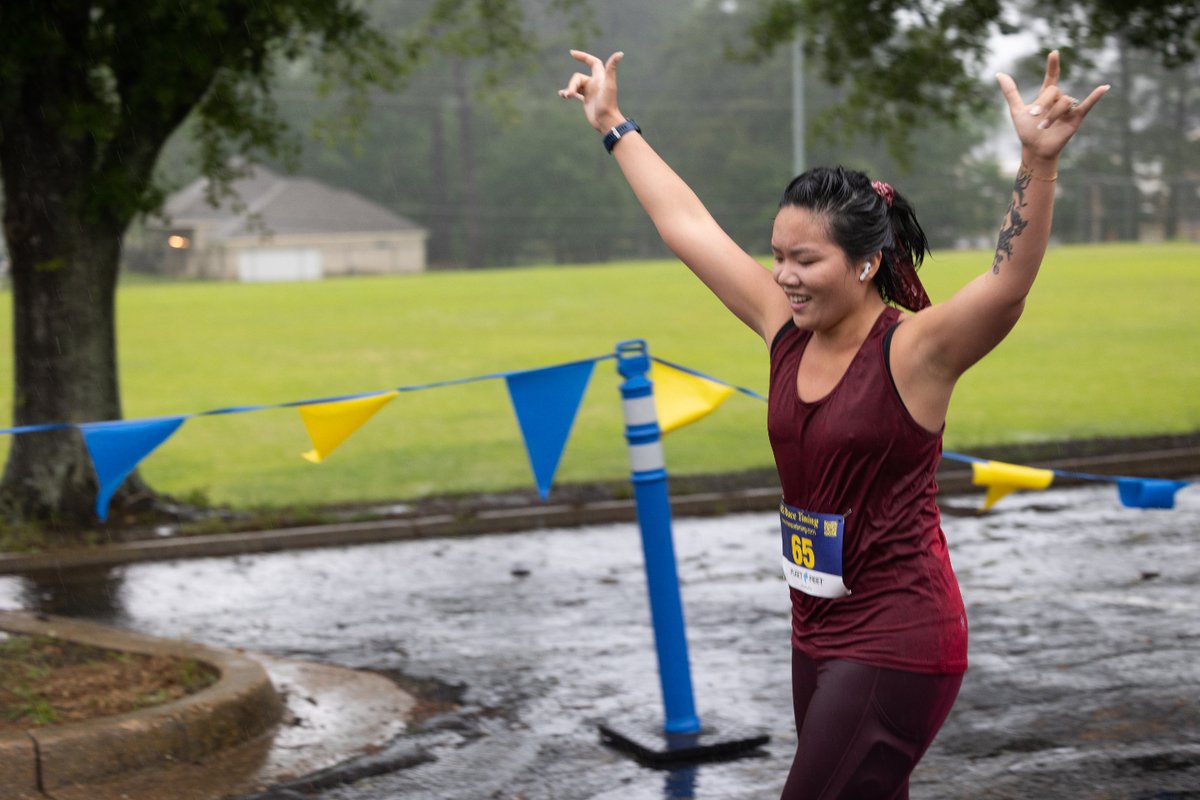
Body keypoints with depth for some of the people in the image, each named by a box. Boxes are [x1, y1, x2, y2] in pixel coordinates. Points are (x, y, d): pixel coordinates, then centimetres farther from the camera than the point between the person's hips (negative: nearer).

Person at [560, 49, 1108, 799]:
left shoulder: (914, 349, -16)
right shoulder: (789, 330, 2)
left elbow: (1009, 282, -34)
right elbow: (687, 225, 10)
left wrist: (1039, 160, -49)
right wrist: (615, 124, 17)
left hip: (897, 639, -7)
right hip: (819, 629, 7)